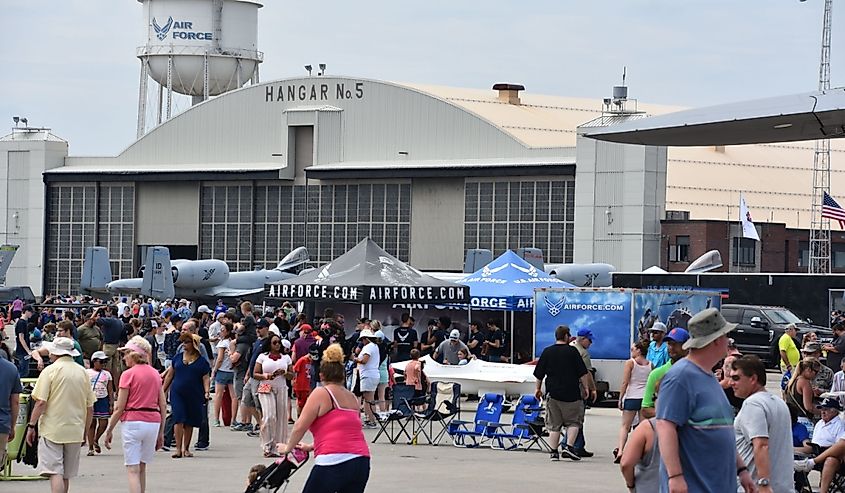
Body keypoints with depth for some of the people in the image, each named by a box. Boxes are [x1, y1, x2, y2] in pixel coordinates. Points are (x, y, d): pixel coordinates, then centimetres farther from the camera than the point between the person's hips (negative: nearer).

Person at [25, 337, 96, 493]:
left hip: (52, 429, -5)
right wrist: (84, 431, 22)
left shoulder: (50, 371, -6)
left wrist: (31, 426, -5)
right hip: (74, 431, 5)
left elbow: (41, 403, -13)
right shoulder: (83, 372, 9)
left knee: (55, 472, -10)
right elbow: (90, 408, 11)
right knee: (66, 475, 14)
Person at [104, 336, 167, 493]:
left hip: (133, 421, -5)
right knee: (142, 467, 19)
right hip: (153, 422, 5)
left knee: (133, 470, -4)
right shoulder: (155, 374, 10)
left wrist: (109, 430, -1)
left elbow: (119, 408, -8)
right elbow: (163, 406, 10)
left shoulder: (128, 374, -6)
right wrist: (161, 432, 16)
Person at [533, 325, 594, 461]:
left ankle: (553, 452, 5)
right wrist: (586, 388, 5)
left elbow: (539, 374, 9)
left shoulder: (547, 352, 4)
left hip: (553, 392, 3)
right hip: (571, 393, -3)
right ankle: (569, 446, -5)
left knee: (554, 425, 8)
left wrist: (538, 388, 21)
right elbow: (583, 373, -5)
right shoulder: (572, 351, -5)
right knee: (574, 421, 10)